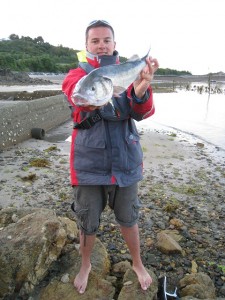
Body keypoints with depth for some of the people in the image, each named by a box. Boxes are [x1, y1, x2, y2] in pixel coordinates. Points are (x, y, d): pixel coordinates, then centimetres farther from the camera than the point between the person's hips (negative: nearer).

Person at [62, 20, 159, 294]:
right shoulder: (77, 74, -3)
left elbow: (143, 112, -15)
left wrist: (141, 87, -37)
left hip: (125, 162, 2)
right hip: (89, 164, -1)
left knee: (128, 219, 16)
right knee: (87, 223, 13)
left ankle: (137, 263, 43)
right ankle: (85, 265, 42)